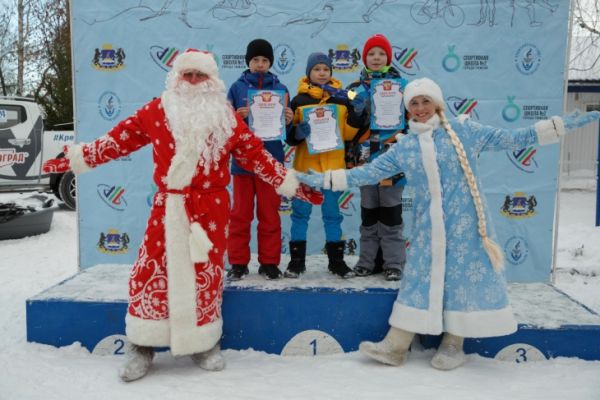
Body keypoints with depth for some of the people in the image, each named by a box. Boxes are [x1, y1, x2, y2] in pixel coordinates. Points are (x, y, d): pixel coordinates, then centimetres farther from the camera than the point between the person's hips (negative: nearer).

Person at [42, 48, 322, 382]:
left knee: (206, 274, 5)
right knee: (150, 271, -1)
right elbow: (116, 141, 8)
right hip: (168, 207, 1)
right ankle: (143, 347, 16)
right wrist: (71, 159, 7)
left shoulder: (227, 118, 4)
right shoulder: (157, 111, 4)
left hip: (211, 209, 0)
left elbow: (257, 156, 7)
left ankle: (205, 344, 24)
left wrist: (294, 185, 5)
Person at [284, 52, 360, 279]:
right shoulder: (299, 100, 2)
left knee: (332, 213, 8)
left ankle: (336, 260, 17)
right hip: (305, 164, -1)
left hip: (333, 165, 1)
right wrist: (297, 131, -19)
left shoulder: (342, 99, 7)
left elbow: (349, 134, 4)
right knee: (300, 212, 4)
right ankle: (296, 260, 13)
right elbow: (289, 137, 2)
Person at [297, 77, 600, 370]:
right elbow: (369, 172, 7)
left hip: (464, 223, -2)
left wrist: (562, 124, -1)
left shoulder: (464, 130, 0)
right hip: (427, 226, 2)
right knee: (420, 277, 4)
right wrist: (326, 179, 1)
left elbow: (514, 139, 3)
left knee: (464, 276, 2)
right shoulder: (404, 147, 6)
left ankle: (453, 345, 18)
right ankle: (395, 346, 9)